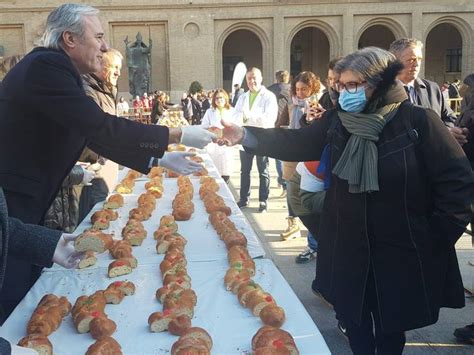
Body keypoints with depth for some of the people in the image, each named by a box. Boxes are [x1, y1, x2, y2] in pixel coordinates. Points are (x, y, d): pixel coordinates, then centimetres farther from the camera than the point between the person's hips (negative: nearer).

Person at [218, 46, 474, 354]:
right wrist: (247, 136, -15)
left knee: (391, 328, 12)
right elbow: (297, 143, -3)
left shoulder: (418, 121, -12)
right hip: (347, 249, 4)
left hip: (401, 255, -3)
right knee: (354, 319, 16)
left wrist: (438, 238, -10)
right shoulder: (337, 120, 1)